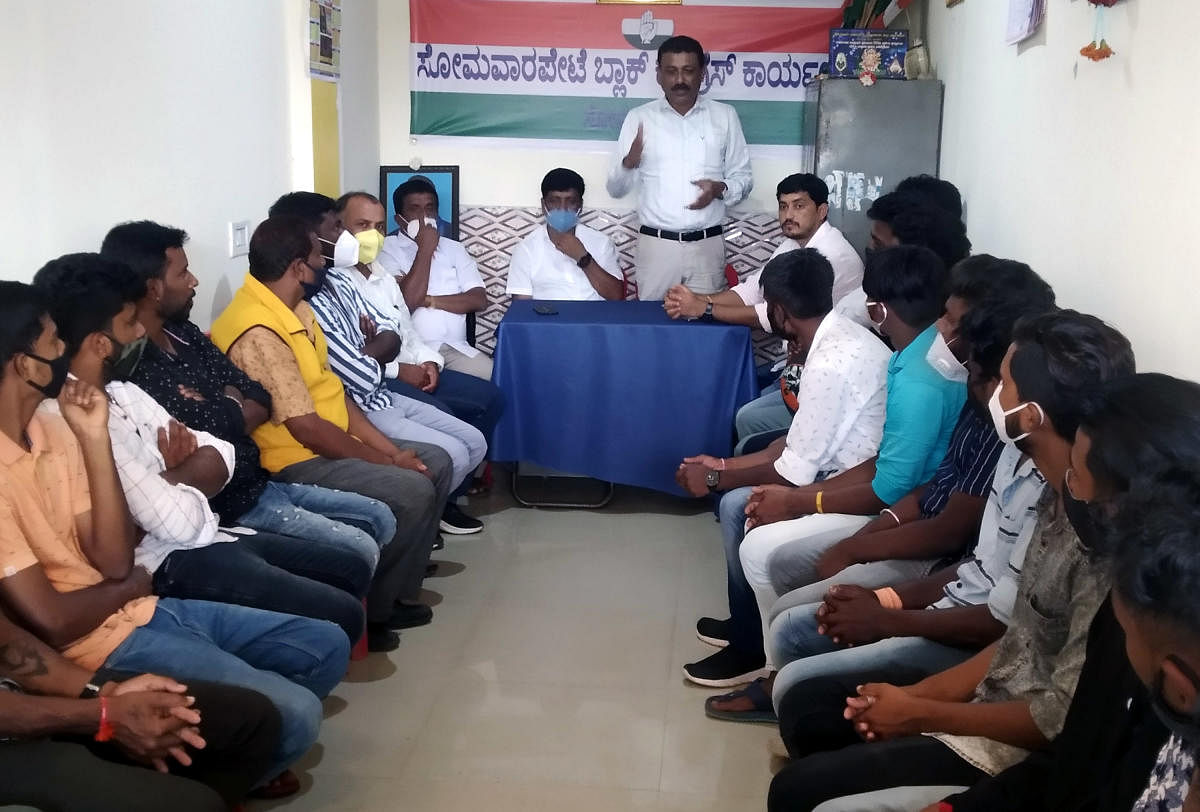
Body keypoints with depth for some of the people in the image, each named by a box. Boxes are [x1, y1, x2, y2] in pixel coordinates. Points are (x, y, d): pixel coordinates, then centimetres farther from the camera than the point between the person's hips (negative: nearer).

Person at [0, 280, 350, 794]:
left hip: (137, 611, 9)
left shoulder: (51, 430, 3)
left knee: (327, 647, 8)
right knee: (294, 714, -18)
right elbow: (52, 621, -22)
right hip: (99, 644, -8)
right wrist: (132, 585, -3)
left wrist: (94, 439, -8)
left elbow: (115, 562, -2)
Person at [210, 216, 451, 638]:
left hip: (332, 444, 10)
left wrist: (390, 448, 0)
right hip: (296, 462, -10)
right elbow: (306, 428, -25)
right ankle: (377, 608, -1)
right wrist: (387, 461, -15)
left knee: (436, 462, 7)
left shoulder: (296, 308, 7)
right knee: (413, 491, -21)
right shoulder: (258, 332, -25)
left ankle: (398, 586, 14)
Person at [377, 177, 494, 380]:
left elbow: (480, 300, 5)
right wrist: (426, 248, -4)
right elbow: (407, 302, -11)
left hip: (455, 348, 4)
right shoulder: (387, 249, 4)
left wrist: (428, 300, -6)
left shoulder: (454, 248, 18)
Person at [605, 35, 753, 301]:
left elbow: (743, 177, 11)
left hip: (707, 245, 1)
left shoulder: (725, 116, 8)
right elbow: (615, 188, 5)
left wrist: (720, 189, -10)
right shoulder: (639, 118, 5)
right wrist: (629, 163, -17)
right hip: (656, 244, -1)